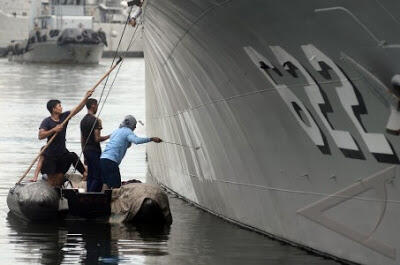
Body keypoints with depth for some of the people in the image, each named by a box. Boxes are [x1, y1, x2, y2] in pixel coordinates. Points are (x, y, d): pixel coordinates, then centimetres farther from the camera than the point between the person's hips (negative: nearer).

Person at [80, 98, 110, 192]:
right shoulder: (95, 120, -14)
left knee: (90, 176, 12)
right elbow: (97, 139, -18)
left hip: (86, 150, 9)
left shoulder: (83, 120, 13)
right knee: (98, 177, -8)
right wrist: (108, 137, -4)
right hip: (94, 151, -9)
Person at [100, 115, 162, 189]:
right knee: (116, 186, -13)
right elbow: (136, 140, -20)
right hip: (111, 161, -9)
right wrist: (151, 139, -19)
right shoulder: (127, 131, 0)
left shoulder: (116, 131, 26)